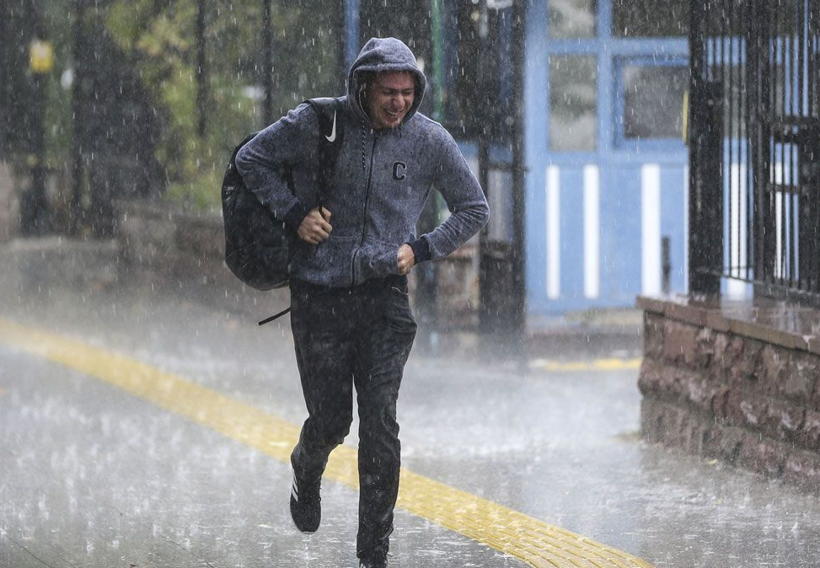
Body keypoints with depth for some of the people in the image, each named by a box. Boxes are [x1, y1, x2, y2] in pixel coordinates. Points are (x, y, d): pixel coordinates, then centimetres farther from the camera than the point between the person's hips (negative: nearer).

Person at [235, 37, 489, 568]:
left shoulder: (431, 140, -2)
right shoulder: (315, 124, -7)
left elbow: (475, 209, 11)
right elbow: (252, 159, 8)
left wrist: (422, 249, 0)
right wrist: (294, 212, -4)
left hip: (385, 300, 0)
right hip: (319, 298, 0)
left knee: (380, 428, -8)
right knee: (331, 420, 7)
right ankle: (308, 468, 45)